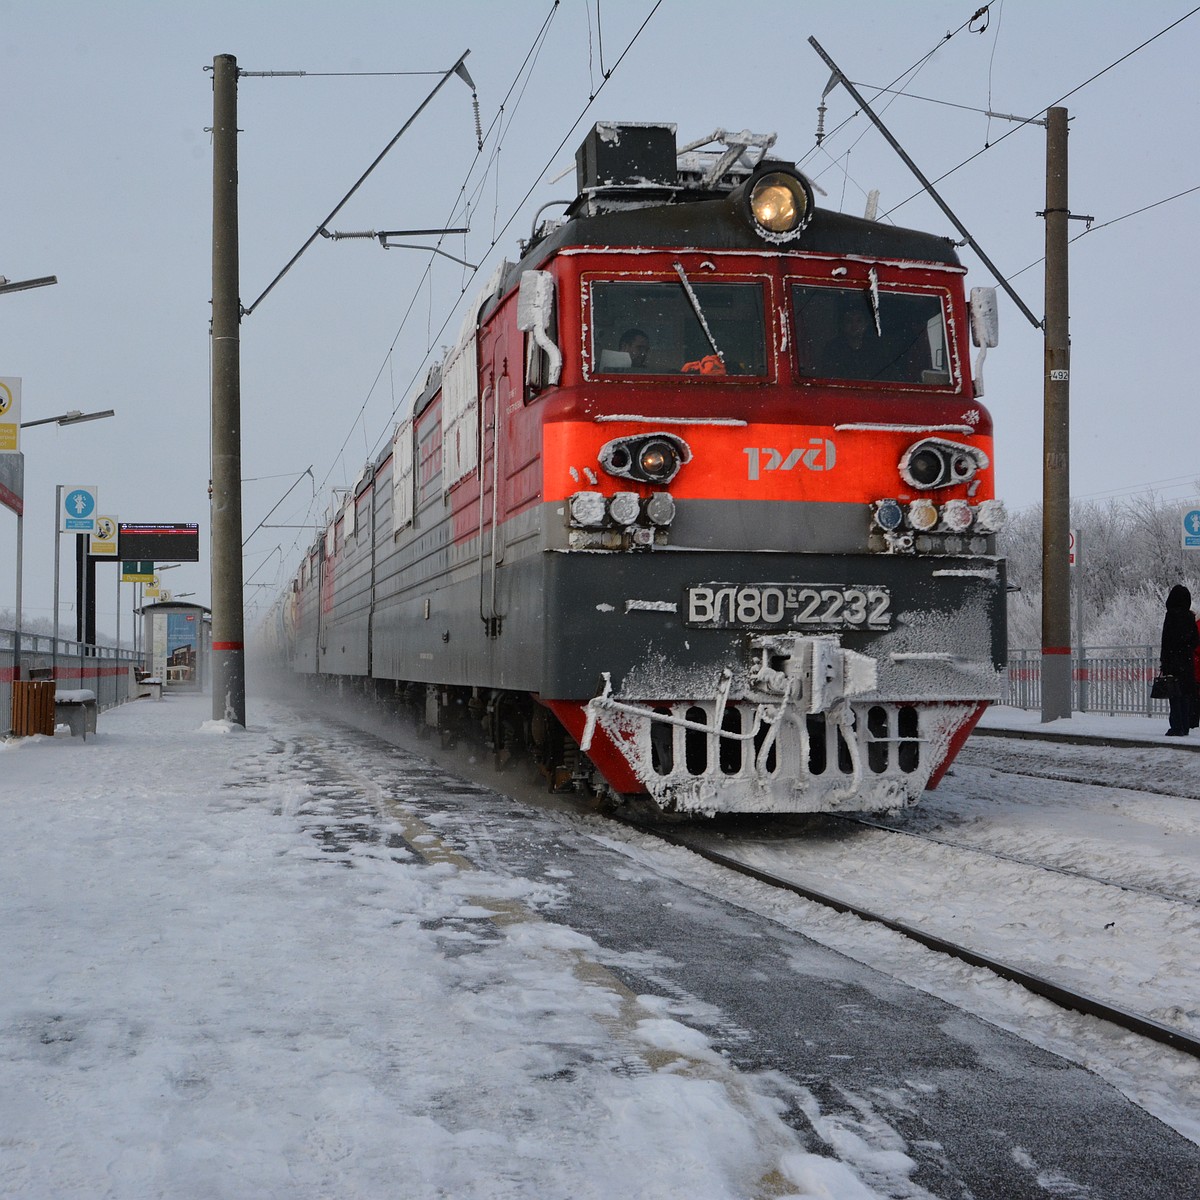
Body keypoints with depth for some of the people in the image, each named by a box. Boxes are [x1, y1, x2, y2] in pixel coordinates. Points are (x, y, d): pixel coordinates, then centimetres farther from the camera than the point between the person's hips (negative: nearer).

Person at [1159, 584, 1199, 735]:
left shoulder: (1171, 615, -13)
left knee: (1175, 695, -4)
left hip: (1174, 660, -6)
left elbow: (1167, 639, -16)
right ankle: (1185, 727, 14)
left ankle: (1177, 727, -6)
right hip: (1188, 661, 6)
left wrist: (1164, 662, -13)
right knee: (1186, 694, 11)